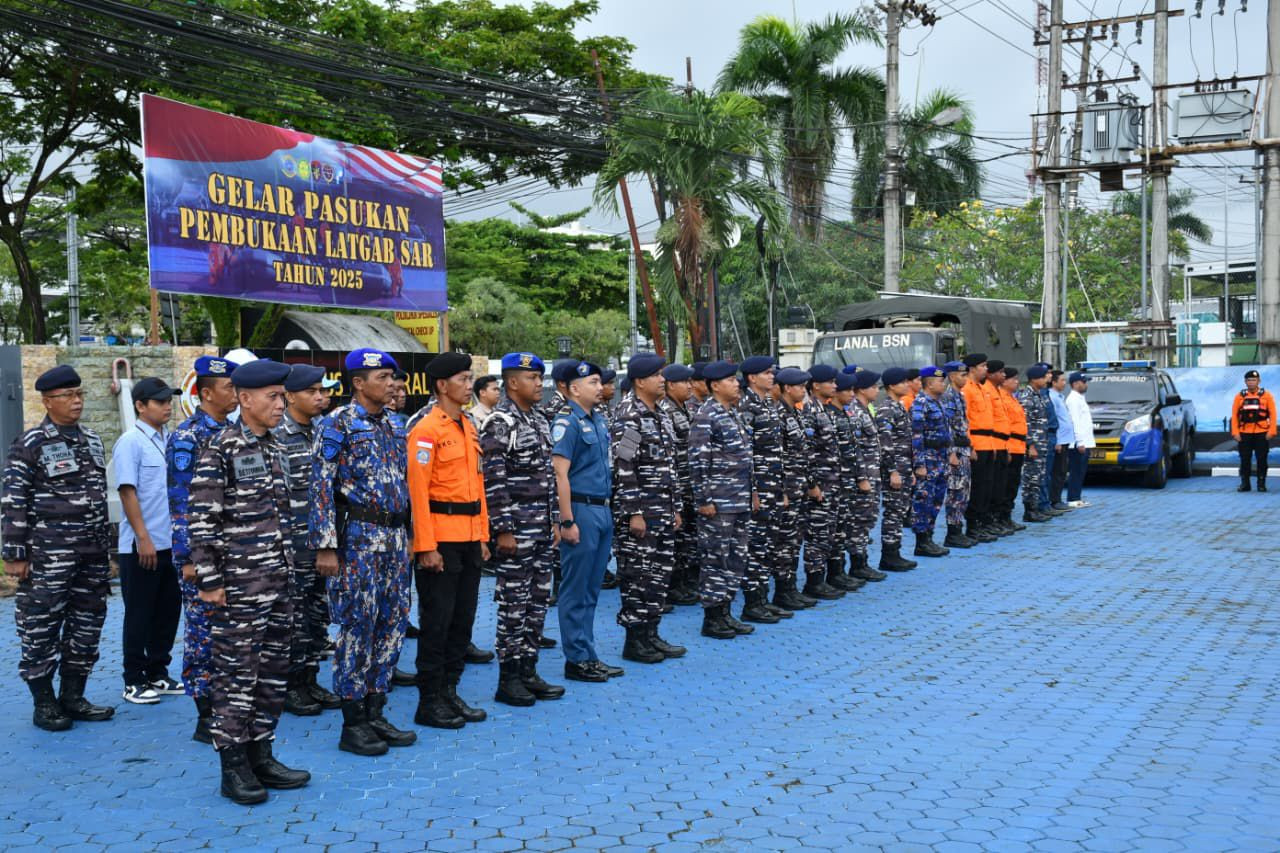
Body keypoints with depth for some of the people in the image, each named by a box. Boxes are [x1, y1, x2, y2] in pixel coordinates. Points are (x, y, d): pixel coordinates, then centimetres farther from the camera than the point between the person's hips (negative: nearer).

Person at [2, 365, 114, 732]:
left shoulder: (92, 440, 12)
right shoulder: (30, 445, -8)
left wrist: (105, 547, 17)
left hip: (91, 554, 7)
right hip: (48, 555, -7)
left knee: (87, 623, 11)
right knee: (41, 629, 1)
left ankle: (73, 697, 23)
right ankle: (44, 705, 12)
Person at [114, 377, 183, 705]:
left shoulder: (172, 440, 10)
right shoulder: (131, 442, -10)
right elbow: (127, 492, -14)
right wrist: (143, 538, -18)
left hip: (171, 543, 7)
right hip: (141, 545, -7)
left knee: (168, 611, 13)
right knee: (140, 615, 3)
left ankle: (158, 674, 25)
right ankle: (134, 682, 13)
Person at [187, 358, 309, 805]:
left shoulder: (275, 449, 12)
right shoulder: (220, 449, -11)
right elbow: (201, 519, -14)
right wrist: (209, 581, -15)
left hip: (278, 581, 7)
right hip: (238, 585, -7)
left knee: (273, 671, 12)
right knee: (236, 673, 0)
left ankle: (261, 756, 23)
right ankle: (233, 768, 11)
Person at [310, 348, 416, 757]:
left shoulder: (393, 426, 14)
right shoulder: (337, 424, -7)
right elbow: (321, 486, -12)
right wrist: (325, 546, -17)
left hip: (395, 536, 7)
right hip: (358, 537, -7)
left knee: (391, 624, 9)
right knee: (357, 627, -2)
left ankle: (375, 714, 19)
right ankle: (353, 725, 7)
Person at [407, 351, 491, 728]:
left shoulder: (469, 428, 14)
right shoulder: (427, 431, -12)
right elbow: (417, 490, -16)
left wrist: (483, 536, 14)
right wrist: (426, 546, -19)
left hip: (469, 538, 8)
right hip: (441, 540, -8)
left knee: (464, 618, 12)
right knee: (436, 620, -1)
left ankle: (450, 692, 22)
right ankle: (430, 701, 9)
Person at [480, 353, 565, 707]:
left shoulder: (540, 421, 14)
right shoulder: (499, 423, -12)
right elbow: (493, 481, -17)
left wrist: (554, 521, 15)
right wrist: (502, 529, -19)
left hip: (543, 527, 8)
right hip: (516, 526, -8)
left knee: (537, 601, 12)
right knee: (513, 604, -2)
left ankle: (528, 672, 21)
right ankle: (508, 680, 7)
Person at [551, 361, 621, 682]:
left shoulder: (598, 420, 14)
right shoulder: (567, 423, -11)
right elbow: (560, 474, -16)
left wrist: (606, 509, 16)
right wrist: (568, 521, -19)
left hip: (602, 511, 8)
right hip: (582, 511, -8)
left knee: (591, 590, 13)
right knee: (576, 592, 0)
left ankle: (589, 656, 21)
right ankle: (576, 660, 7)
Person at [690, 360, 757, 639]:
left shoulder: (733, 414, 15)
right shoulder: (706, 417, -12)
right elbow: (697, 463, -16)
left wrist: (752, 492, 18)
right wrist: (704, 500, -17)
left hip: (739, 501, 9)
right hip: (718, 503, -9)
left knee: (736, 558, 12)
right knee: (716, 558, -2)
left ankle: (725, 613, 21)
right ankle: (712, 619, 6)